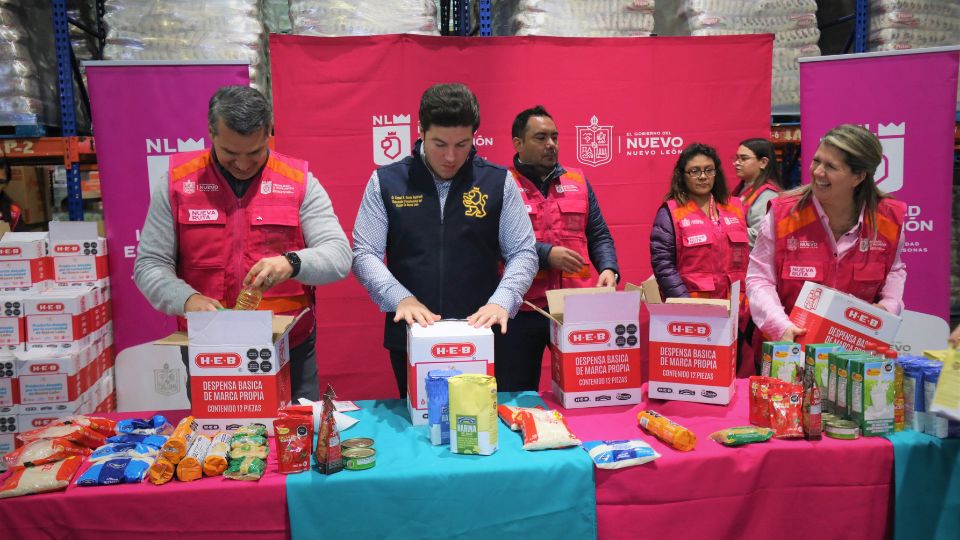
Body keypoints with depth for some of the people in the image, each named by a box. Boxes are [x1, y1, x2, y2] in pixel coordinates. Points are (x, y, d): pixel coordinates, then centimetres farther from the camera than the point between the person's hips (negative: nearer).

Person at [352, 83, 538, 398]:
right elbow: (364, 254, 0)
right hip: (410, 338, 0)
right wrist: (400, 298, -16)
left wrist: (502, 301, -15)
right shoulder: (385, 182, 2)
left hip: (481, 337, 0)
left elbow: (523, 253, 2)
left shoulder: (499, 181, 2)